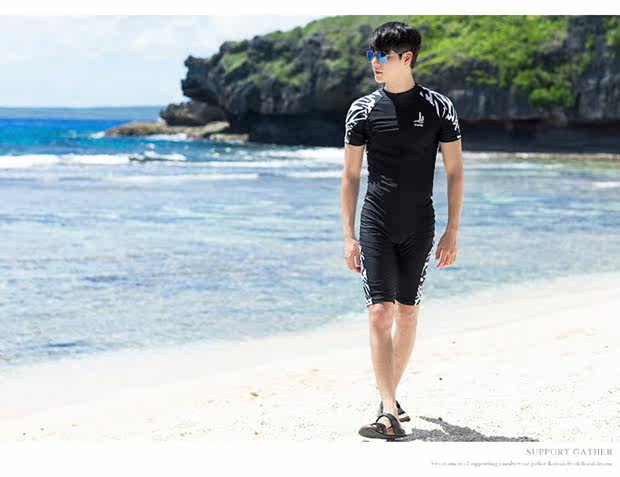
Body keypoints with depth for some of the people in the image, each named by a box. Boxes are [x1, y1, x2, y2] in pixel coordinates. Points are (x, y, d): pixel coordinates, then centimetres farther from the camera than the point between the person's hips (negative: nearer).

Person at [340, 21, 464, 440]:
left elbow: (455, 172, 3)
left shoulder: (439, 107, 0)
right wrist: (348, 236, 0)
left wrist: (452, 232, -3)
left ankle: (391, 396, 24)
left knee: (408, 313, 8)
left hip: (419, 229, 1)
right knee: (380, 313, -11)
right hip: (376, 227, -1)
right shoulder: (363, 110, 2)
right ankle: (389, 412, -14)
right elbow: (350, 175, 5)